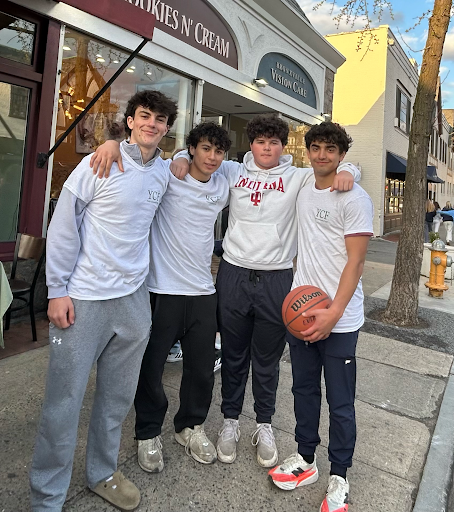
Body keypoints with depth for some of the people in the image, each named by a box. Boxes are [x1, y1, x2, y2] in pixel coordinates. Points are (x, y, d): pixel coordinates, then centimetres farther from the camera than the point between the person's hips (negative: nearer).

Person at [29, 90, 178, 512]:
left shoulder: (164, 171, 7)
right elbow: (63, 227, -7)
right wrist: (57, 291, -9)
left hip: (134, 298, 5)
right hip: (83, 299, -5)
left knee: (117, 398, 16)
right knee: (63, 402, 4)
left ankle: (103, 473, 38)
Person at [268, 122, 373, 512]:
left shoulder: (355, 199, -8)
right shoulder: (302, 192, 11)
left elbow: (355, 262, -12)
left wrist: (333, 313, -19)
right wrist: (298, 295, 10)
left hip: (339, 319, -6)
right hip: (299, 310, 6)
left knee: (340, 402, 6)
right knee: (304, 389, 16)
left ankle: (338, 478, 25)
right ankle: (305, 460, 35)